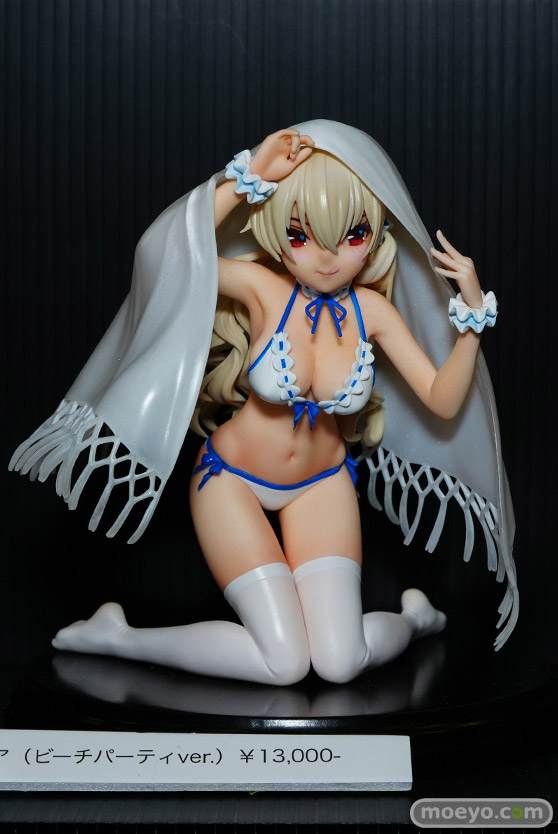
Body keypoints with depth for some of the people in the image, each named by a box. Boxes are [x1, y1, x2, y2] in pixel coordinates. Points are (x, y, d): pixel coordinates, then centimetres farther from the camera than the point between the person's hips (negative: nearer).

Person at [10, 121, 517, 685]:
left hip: (321, 484, 3)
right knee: (283, 662, -15)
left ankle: (415, 617, 22)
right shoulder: (265, 289, -20)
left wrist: (472, 315, -22)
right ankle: (113, 634, 4)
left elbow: (443, 402, -11)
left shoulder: (371, 310, -11)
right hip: (233, 478, -3)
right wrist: (246, 178, -35)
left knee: (340, 662, -14)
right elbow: (170, 252, -36)